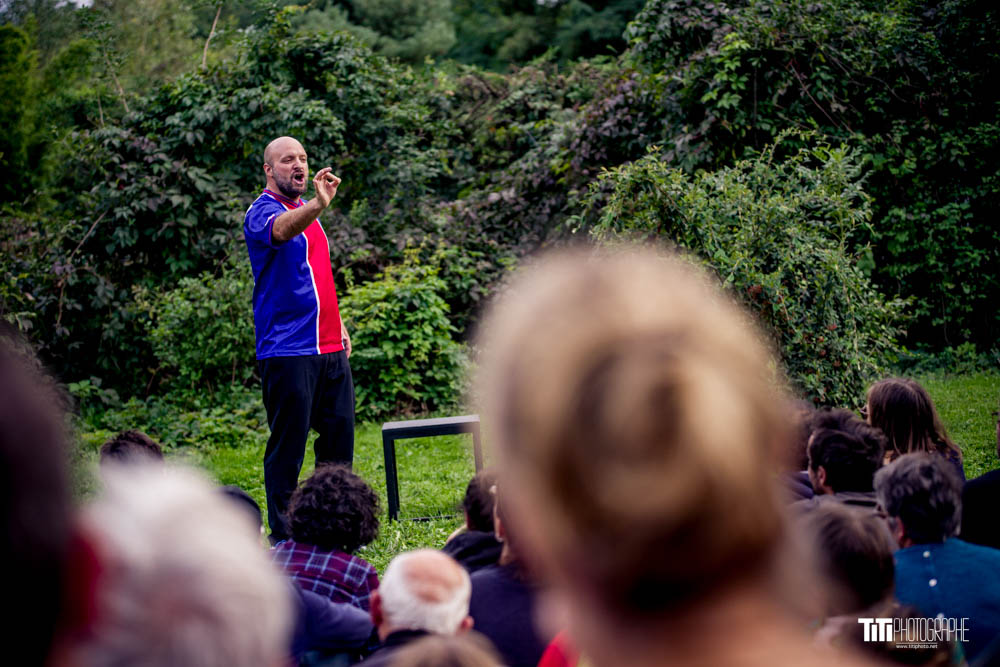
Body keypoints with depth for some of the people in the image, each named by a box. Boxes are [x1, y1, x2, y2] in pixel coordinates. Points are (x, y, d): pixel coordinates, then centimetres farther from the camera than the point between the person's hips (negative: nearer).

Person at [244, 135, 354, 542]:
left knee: (339, 438, 12)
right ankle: (283, 539, 2)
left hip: (330, 348, 8)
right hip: (288, 352, -8)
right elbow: (281, 230, -34)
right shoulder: (263, 211, -8)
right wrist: (318, 206, -51)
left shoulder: (307, 210, 18)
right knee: (287, 449, -4)